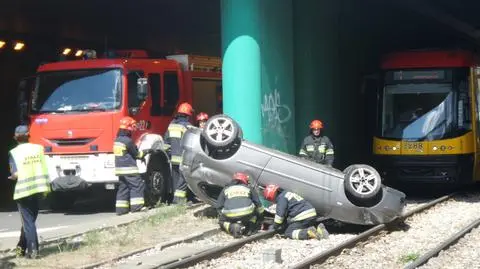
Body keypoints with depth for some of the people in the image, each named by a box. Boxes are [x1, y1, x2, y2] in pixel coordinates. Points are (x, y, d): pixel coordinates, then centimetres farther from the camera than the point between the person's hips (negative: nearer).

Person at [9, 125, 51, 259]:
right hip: (38, 189, 4)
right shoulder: (38, 148, 2)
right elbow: (44, 169, 1)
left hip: (23, 190, -4)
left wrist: (12, 176, 9)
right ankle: (22, 248, 25)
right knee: (29, 220, 16)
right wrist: (46, 188, 10)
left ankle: (32, 250, -5)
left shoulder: (14, 153, -8)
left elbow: (15, 174, -13)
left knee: (28, 221, 2)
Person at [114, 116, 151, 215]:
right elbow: (136, 154, -7)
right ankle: (137, 206, -9)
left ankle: (121, 208, 9)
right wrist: (145, 152, 10)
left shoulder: (117, 140, 13)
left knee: (123, 187, 11)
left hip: (119, 168, 9)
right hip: (129, 168, -9)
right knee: (137, 185, -4)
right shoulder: (128, 141, -15)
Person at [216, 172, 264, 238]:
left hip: (230, 216, -1)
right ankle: (250, 226, 6)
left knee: (222, 221, 31)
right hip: (247, 214, 1)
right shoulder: (248, 189, 24)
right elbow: (259, 205, 25)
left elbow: (219, 207, 22)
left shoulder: (225, 190, 24)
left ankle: (231, 227, -2)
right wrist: (260, 220, 36)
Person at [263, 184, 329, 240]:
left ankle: (308, 232, -25)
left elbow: (280, 214, -11)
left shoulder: (281, 197, -4)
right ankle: (319, 229, 0)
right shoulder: (287, 193, 28)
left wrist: (275, 227, 2)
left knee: (288, 233, -3)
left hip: (303, 218, -9)